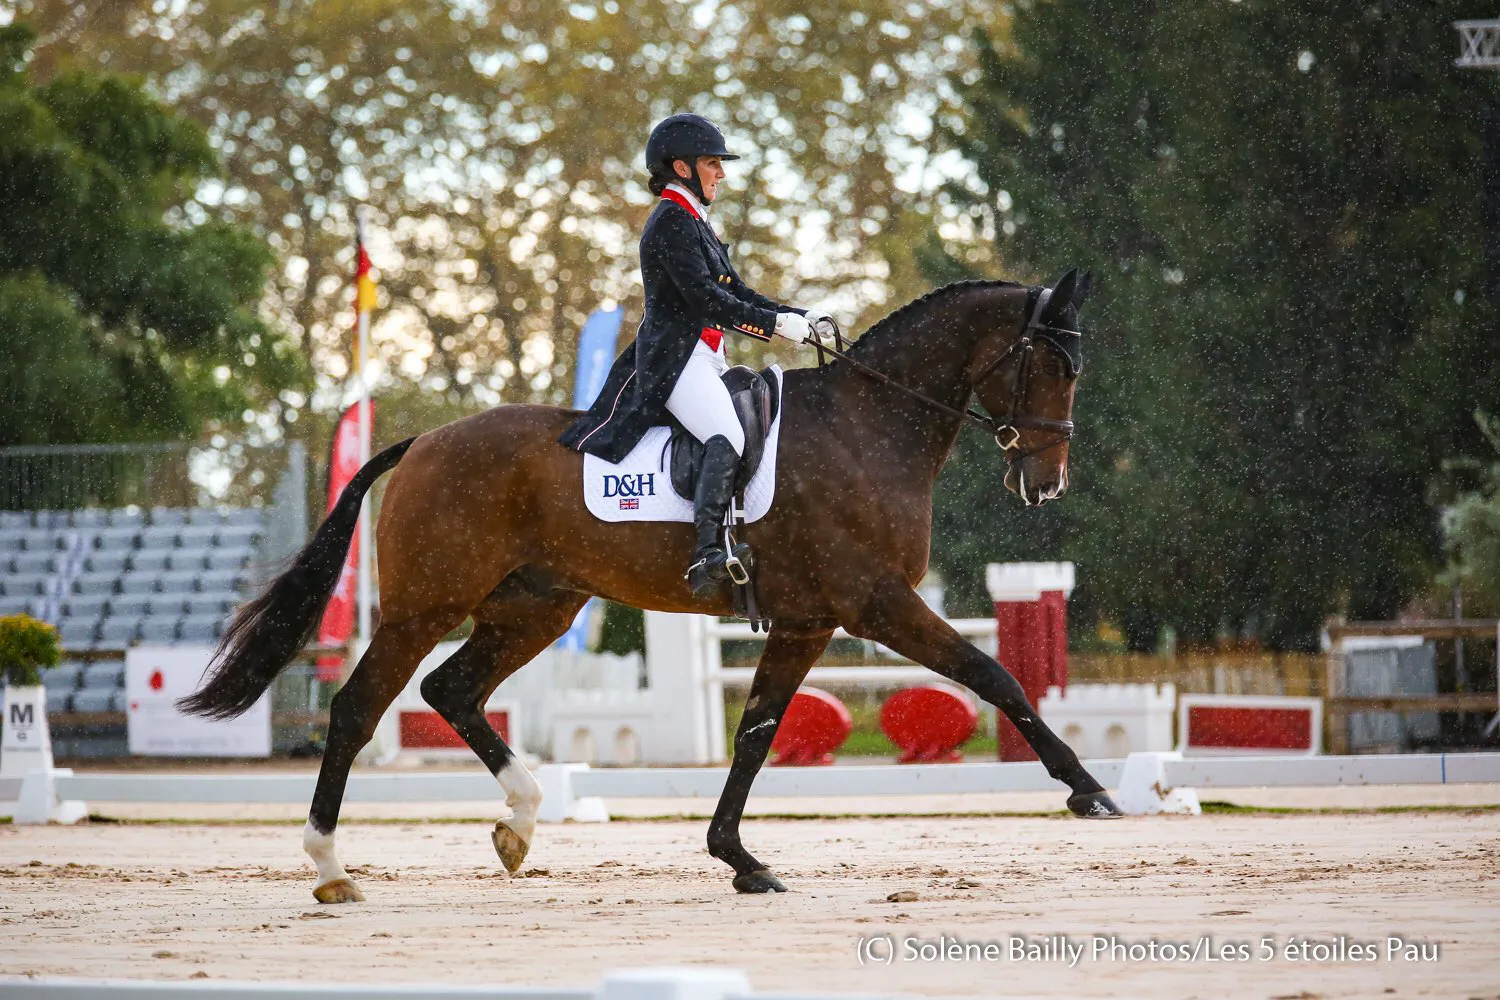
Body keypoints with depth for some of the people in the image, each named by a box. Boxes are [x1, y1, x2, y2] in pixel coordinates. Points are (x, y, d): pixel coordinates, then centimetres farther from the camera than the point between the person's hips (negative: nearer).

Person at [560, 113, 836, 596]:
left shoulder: (695, 224, 23)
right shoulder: (671, 221, -8)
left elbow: (737, 293, 22)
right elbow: (703, 298, -17)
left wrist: (803, 318, 10)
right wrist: (776, 324, -17)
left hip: (705, 360, 11)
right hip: (674, 357, -11)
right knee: (728, 438, -30)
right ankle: (708, 552, -45)